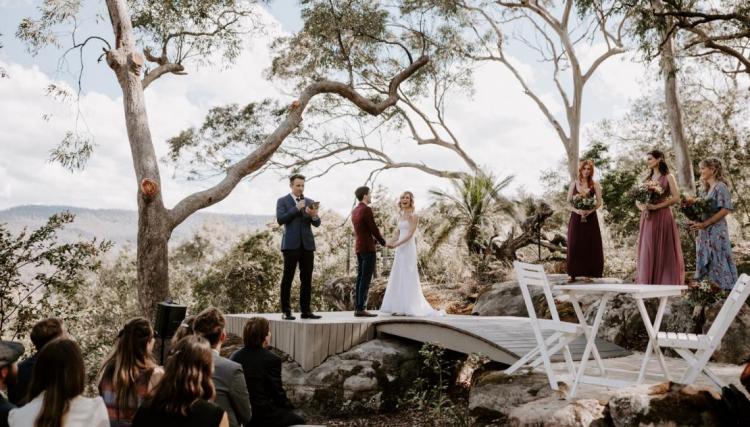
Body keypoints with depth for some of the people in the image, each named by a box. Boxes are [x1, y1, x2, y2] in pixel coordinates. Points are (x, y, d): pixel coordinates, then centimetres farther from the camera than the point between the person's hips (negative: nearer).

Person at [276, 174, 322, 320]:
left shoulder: (309, 202, 15)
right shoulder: (283, 201, 3)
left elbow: (317, 223, 8)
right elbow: (280, 219, -12)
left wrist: (314, 215, -14)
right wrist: (297, 208, -16)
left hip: (307, 244, 4)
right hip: (291, 244, -4)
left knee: (307, 279, 4)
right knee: (287, 278, -1)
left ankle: (306, 310, 9)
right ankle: (286, 311, 3)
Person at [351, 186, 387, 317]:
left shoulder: (354, 211, 15)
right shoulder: (366, 209, -14)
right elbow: (374, 229, -13)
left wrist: (374, 239, 23)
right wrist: (383, 242, 1)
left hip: (359, 248, 9)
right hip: (368, 248, -9)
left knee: (360, 278, 8)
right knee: (366, 279, -9)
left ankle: (357, 308, 7)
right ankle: (361, 309, -11)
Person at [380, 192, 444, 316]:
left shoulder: (413, 216, -7)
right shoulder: (401, 216, 15)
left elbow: (410, 234, -15)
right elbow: (397, 234, 15)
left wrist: (396, 244, -22)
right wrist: (389, 242, -3)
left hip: (408, 249, -8)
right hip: (400, 250, 8)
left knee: (407, 277, -8)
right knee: (398, 277, 7)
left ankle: (408, 308, -5)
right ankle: (399, 307, 11)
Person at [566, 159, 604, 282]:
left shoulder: (595, 185, 4)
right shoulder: (574, 184, 6)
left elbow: (599, 202, 2)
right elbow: (568, 201, 4)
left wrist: (590, 210, -15)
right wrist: (577, 210, -13)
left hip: (590, 217, 0)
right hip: (576, 217, 0)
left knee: (590, 245, -2)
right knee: (574, 245, -2)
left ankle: (588, 273, 4)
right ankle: (573, 274, 2)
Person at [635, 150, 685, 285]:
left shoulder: (668, 177, 2)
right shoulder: (647, 179, 16)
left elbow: (676, 197, -8)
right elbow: (637, 199, 15)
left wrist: (656, 206, -16)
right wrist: (642, 207, -8)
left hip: (663, 217, -4)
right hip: (647, 219, 4)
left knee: (664, 251, -4)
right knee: (647, 251, 0)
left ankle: (666, 283, -1)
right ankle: (647, 284, 2)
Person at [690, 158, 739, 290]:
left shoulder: (720, 187, -8)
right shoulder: (704, 189, 15)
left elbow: (725, 210, -16)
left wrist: (705, 224, -18)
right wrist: (696, 222, 1)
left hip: (717, 231, -8)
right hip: (704, 232, 8)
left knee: (719, 263, -5)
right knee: (705, 263, 8)